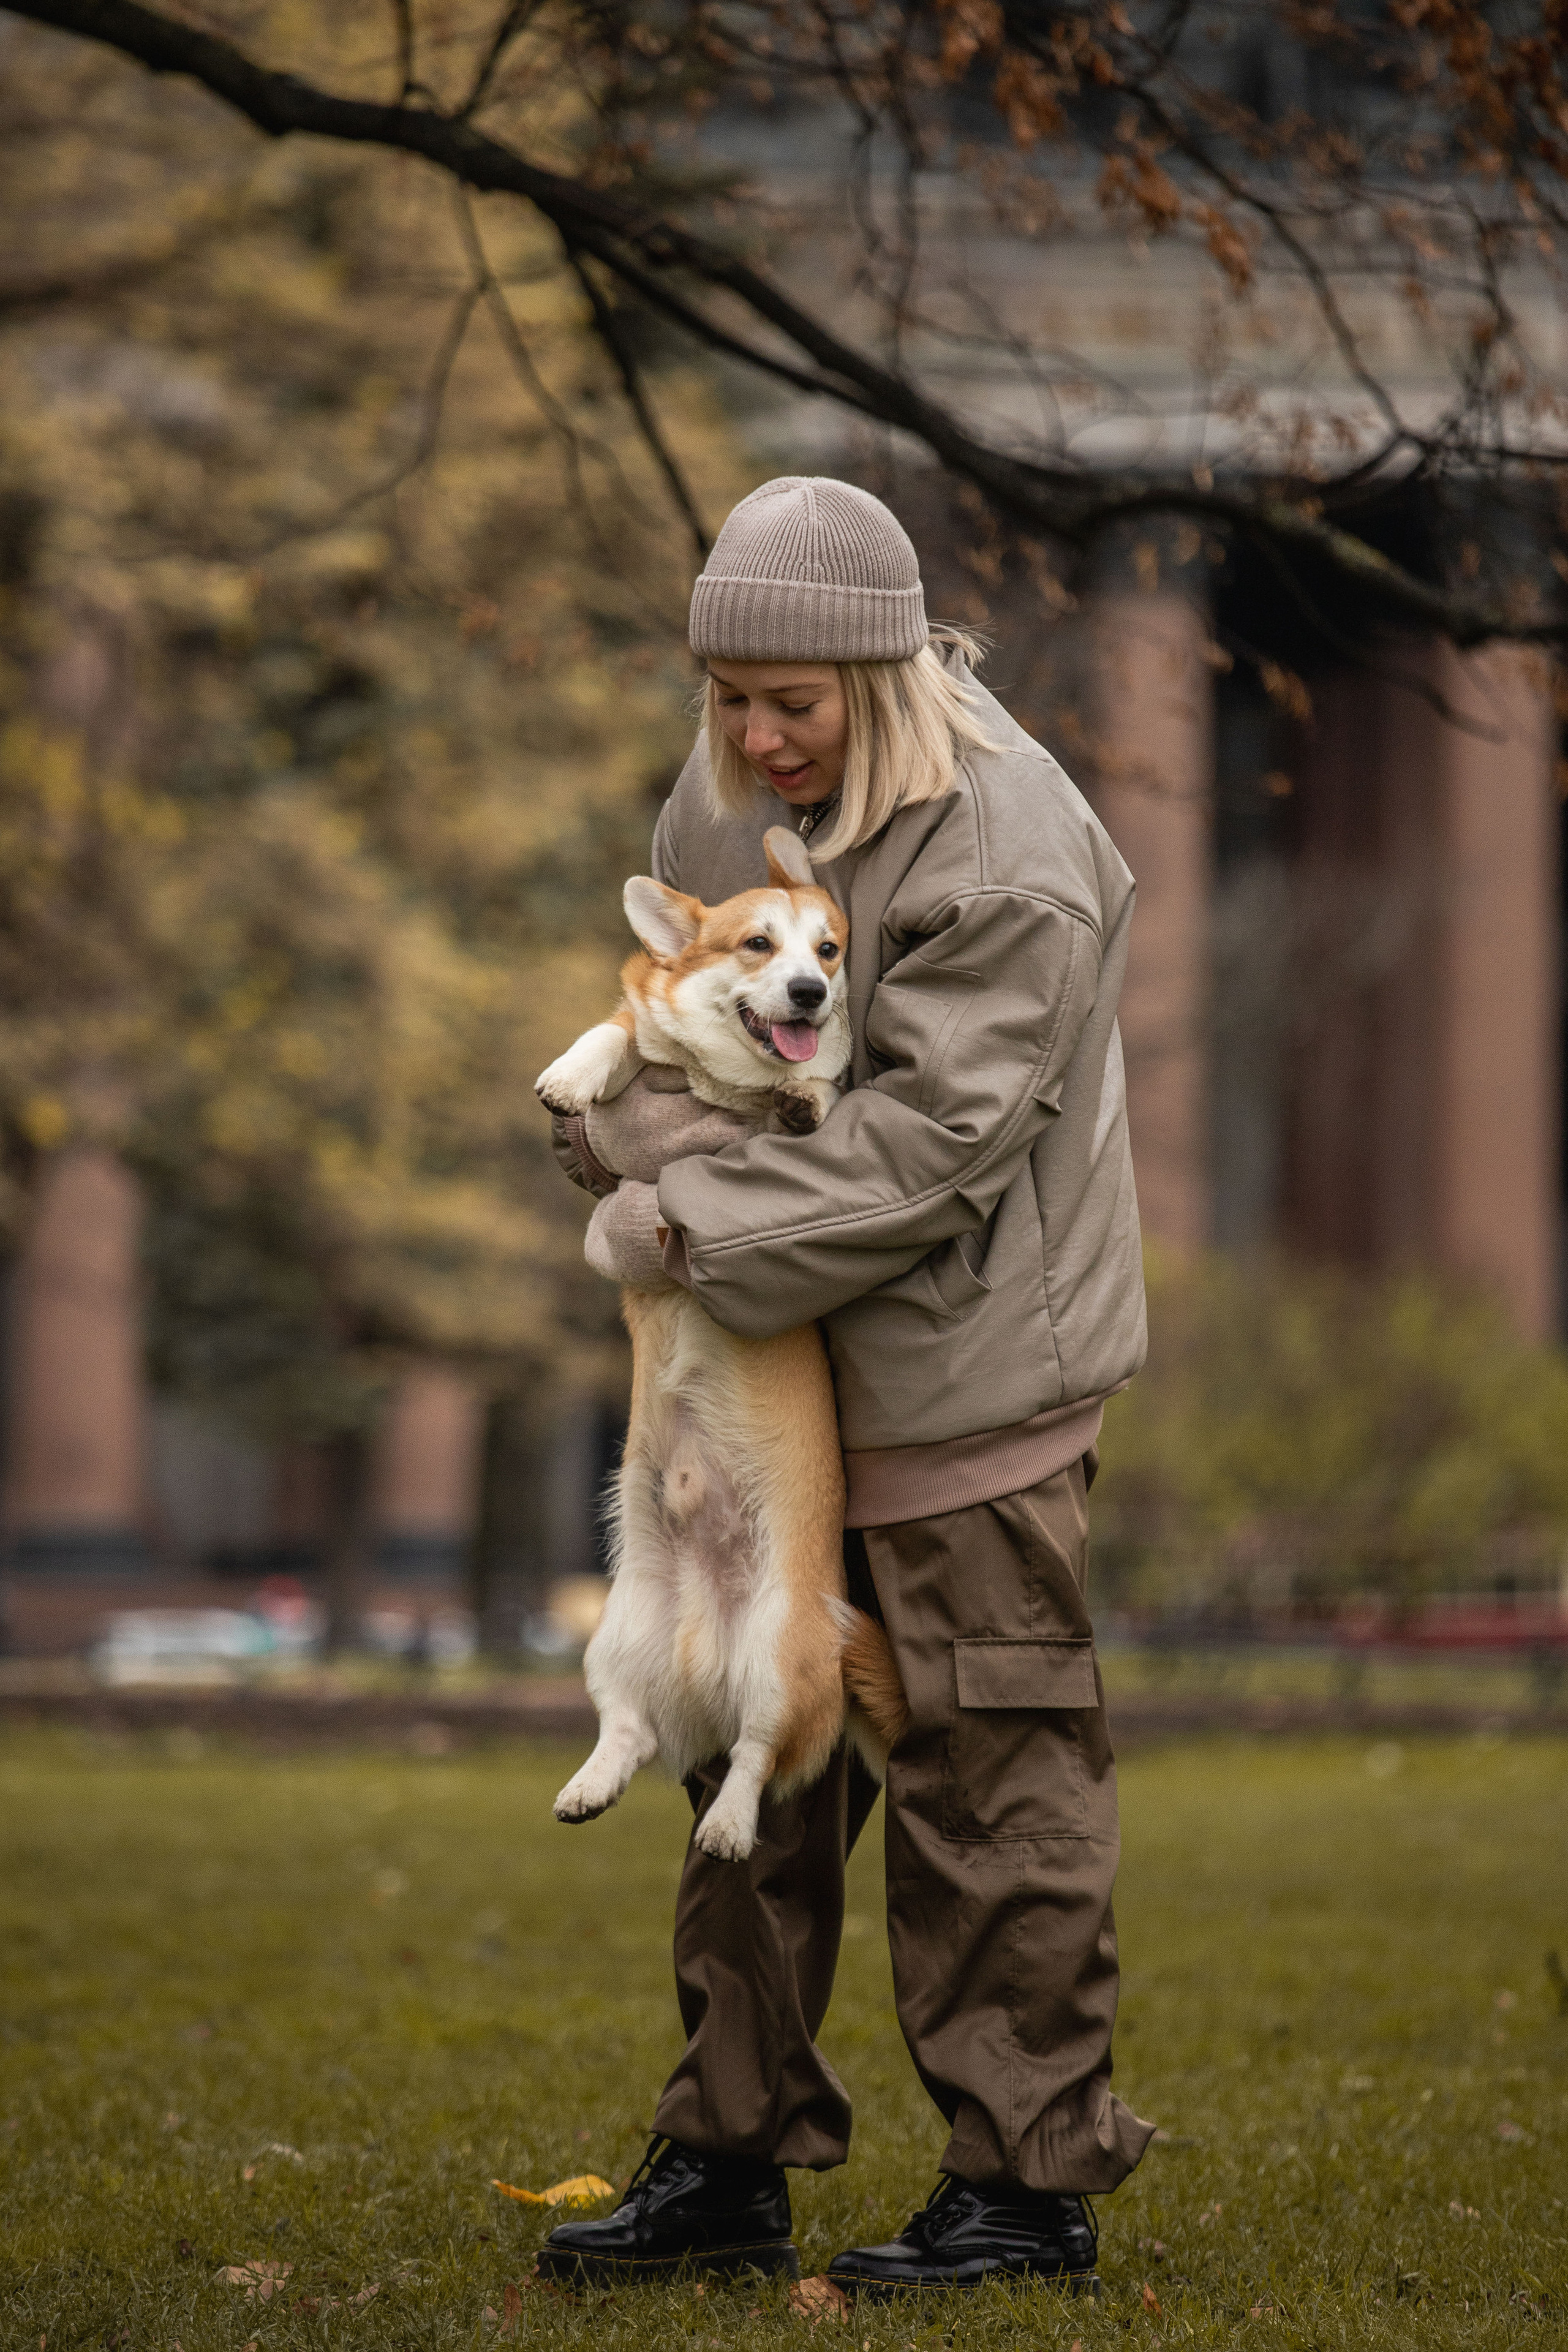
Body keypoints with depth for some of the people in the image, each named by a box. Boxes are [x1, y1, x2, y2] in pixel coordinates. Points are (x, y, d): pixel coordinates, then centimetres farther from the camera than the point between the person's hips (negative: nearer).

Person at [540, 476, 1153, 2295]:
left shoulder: (1009, 856, -20)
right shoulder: (732, 789, 4)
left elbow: (931, 1138, -23)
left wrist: (693, 1231, -21)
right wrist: (640, 1115, -9)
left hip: (970, 1379, -8)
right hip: (787, 1364, 8)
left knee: (987, 1774, -3)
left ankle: (1029, 2182, 7)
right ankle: (729, 2157, 23)